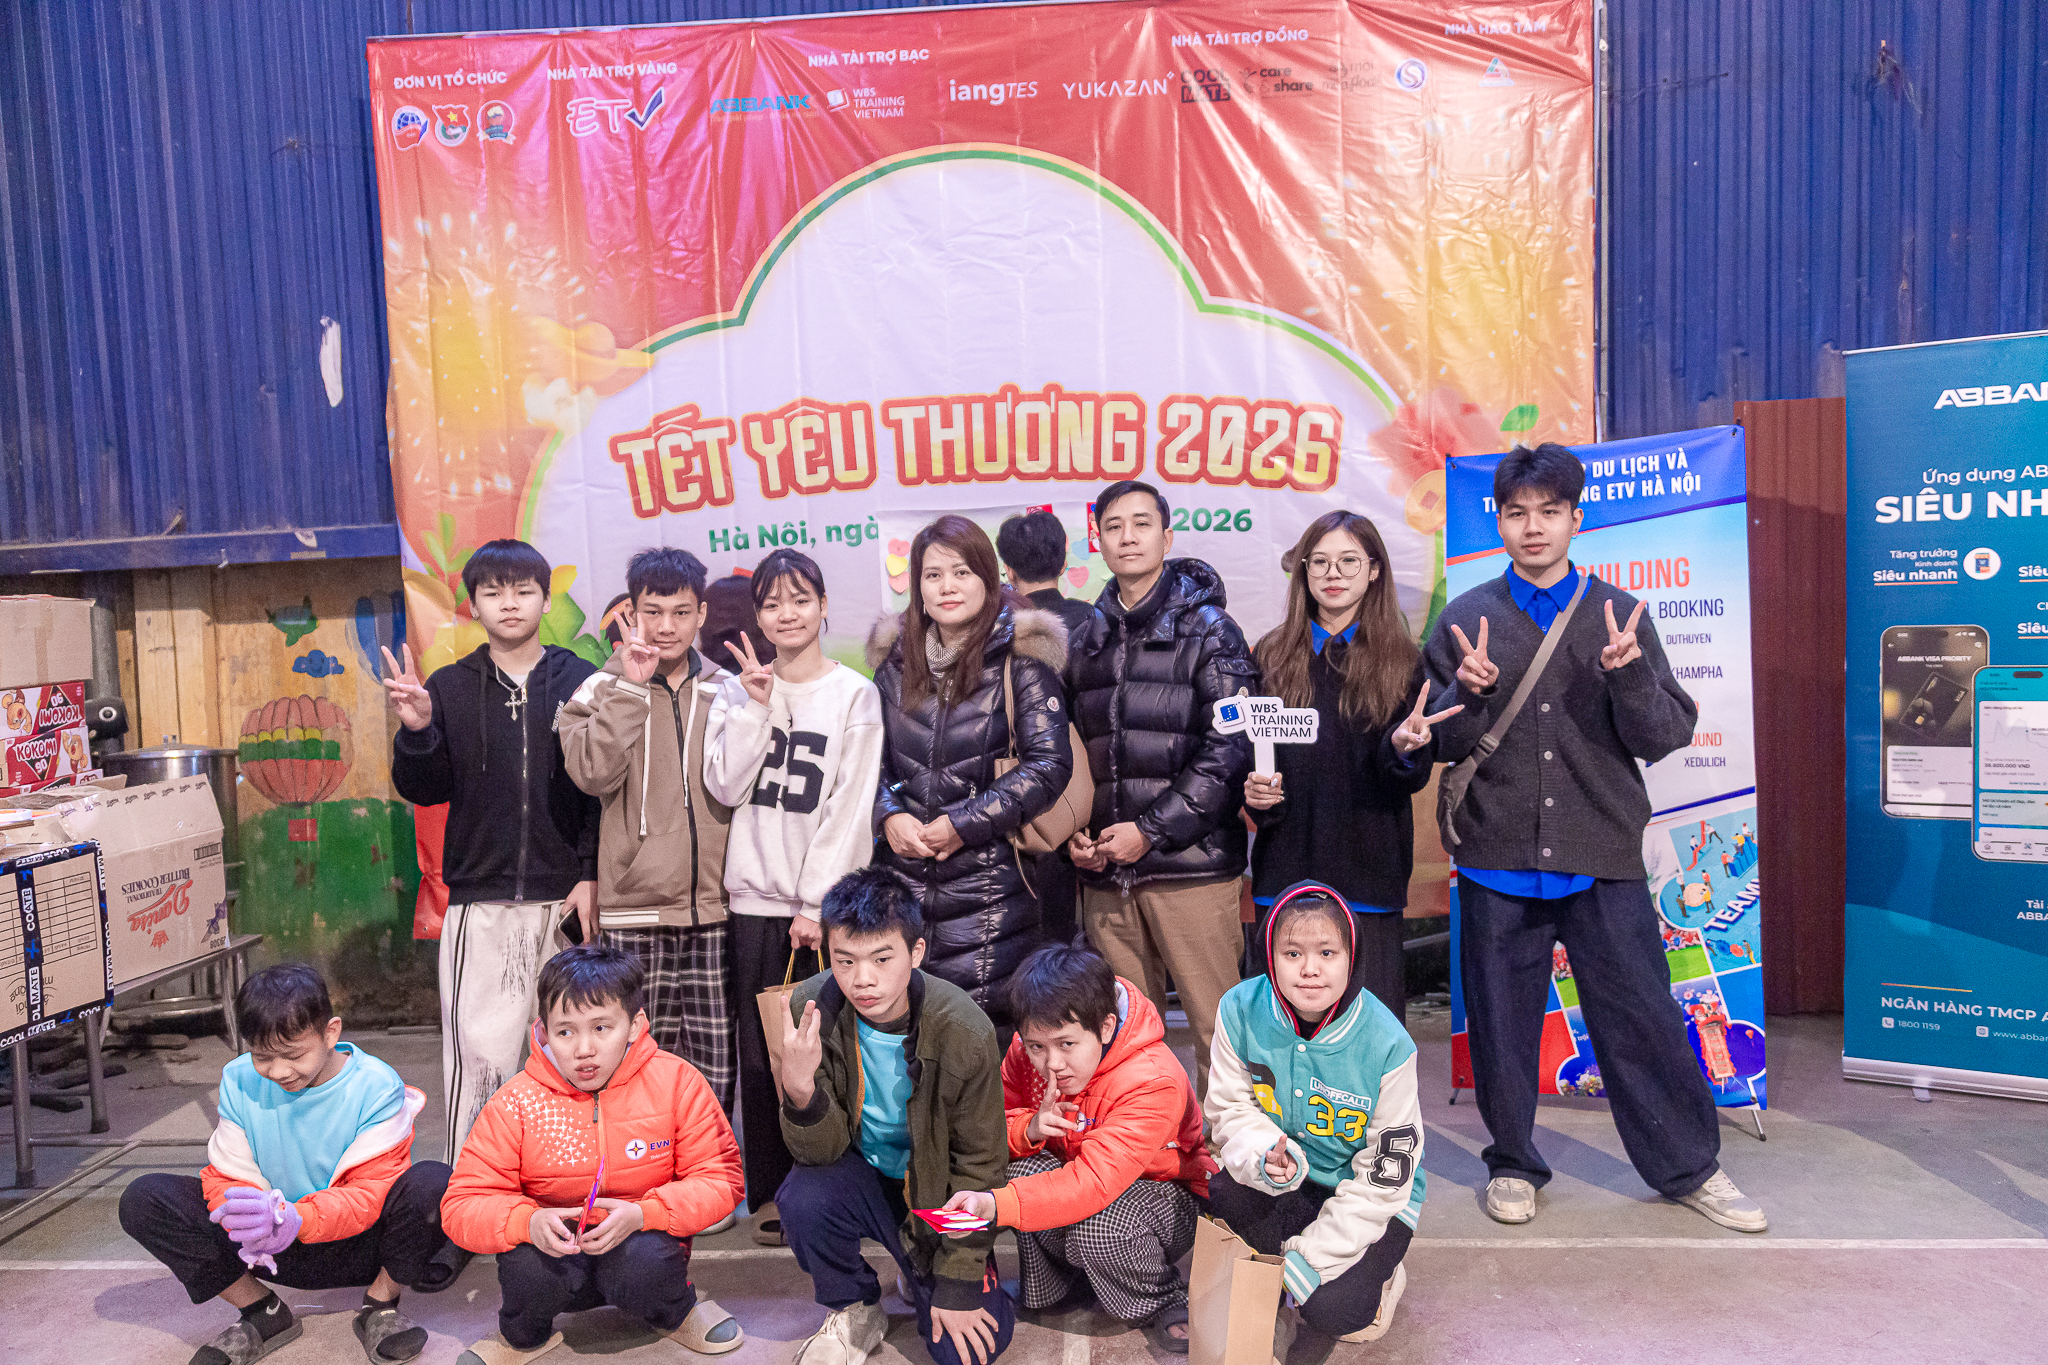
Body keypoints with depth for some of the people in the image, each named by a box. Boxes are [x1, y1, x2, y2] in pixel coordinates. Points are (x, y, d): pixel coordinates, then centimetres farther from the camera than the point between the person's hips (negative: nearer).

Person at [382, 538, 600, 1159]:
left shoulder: (580, 682, 2)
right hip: (479, 900, 1)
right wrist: (417, 731, -12)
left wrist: (591, 874, -6)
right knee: (477, 1054, -2)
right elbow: (424, 790, 6)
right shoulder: (449, 687, 7)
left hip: (564, 898, 0)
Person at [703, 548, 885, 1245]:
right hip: (756, 897, 3)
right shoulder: (738, 690, 10)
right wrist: (757, 705, -8)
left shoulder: (855, 694, 0)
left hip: (824, 901, -2)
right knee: (760, 1053, 4)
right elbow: (725, 786, -2)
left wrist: (817, 901, -10)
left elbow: (849, 807, -5)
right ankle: (769, 1195, 17)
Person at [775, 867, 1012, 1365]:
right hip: (860, 1175, 1)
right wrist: (799, 1090, -39)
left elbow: (978, 1165, -13)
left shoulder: (965, 1033, -25)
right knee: (802, 1198, -31)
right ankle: (854, 1310, 0)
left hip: (935, 1190, -1)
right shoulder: (812, 1009, -20)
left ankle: (923, 1276, 19)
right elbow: (822, 1150, -17)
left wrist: (958, 1284, -11)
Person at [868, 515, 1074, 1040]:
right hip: (904, 881, 4)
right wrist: (889, 815, -3)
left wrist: (964, 825, -11)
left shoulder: (1020, 658, -3)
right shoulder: (896, 659, 12)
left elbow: (1049, 764, -9)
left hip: (989, 887, -4)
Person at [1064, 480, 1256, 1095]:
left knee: (1216, 1024, -2)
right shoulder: (1084, 642, 16)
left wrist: (1150, 830, -12)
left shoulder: (1208, 628, 0)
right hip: (1104, 872, 5)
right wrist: (1073, 834, 5)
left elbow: (1229, 748, -8)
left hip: (1191, 867, -4)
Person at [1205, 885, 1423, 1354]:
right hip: (1286, 1186, 3)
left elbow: (1383, 1183, -18)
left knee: (1331, 1312, -26)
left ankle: (1377, 1278, 9)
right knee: (1223, 1194, -29)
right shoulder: (1241, 1011, -17)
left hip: (1369, 1201, -3)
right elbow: (1229, 1112, -7)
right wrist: (1266, 1158, -30)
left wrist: (1307, 1259, -22)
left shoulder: (1387, 1046, -25)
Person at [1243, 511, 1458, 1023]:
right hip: (1285, 870, 2)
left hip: (1368, 873, -1)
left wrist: (1403, 747, -23)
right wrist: (1253, 791, -6)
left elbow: (1414, 778, -1)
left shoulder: (1402, 661, 3)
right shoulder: (1271, 656, 9)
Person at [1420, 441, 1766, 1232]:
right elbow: (1439, 743, 4)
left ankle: (1688, 1166, 28)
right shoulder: (1465, 620, 4)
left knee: (1643, 1018, 7)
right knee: (1502, 1023, 10)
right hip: (1498, 857, 0)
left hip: (1602, 860, 0)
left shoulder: (1618, 615, 4)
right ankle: (1513, 1164, 29)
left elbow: (1668, 736, -1)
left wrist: (1629, 675, -19)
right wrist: (1469, 693, -17)